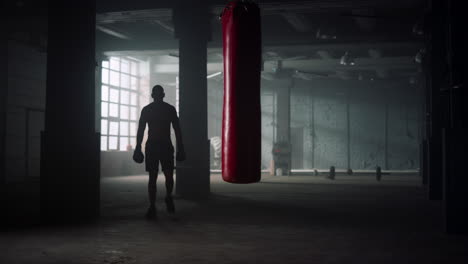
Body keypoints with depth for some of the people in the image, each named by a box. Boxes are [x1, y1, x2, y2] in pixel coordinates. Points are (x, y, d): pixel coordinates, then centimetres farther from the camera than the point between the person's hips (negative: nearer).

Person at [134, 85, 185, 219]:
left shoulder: (170, 109, 6)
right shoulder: (146, 110, 5)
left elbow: (177, 129, 6)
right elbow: (141, 130, 7)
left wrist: (180, 148, 1)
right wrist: (138, 148, 0)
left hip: (166, 146, 0)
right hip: (151, 146, 0)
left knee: (169, 175, -9)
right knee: (152, 177, -3)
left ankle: (168, 197, 20)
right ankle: (152, 207, 2)